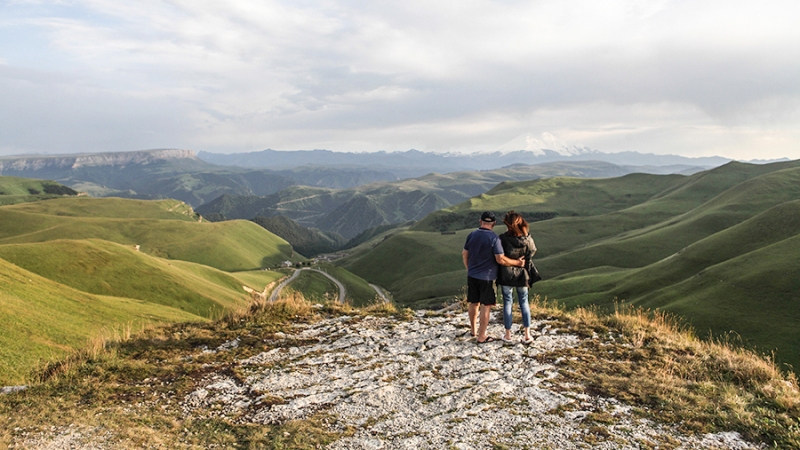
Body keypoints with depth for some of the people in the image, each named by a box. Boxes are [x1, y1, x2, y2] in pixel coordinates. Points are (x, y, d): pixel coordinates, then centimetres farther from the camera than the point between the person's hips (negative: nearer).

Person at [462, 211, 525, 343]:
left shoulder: (471, 235, 1)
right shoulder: (494, 238, -15)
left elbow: (464, 255, 8)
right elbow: (500, 259, -18)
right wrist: (517, 262, -6)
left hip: (472, 275, 5)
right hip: (487, 277, -5)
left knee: (474, 303, 18)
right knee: (486, 306, 4)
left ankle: (473, 330, 34)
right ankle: (481, 336, 7)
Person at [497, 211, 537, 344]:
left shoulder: (503, 238, -15)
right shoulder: (527, 238, -8)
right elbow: (532, 252, 2)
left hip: (506, 275, -2)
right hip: (522, 275, 2)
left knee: (507, 303, 9)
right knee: (524, 303, 13)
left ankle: (508, 335, 15)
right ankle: (527, 335, 11)